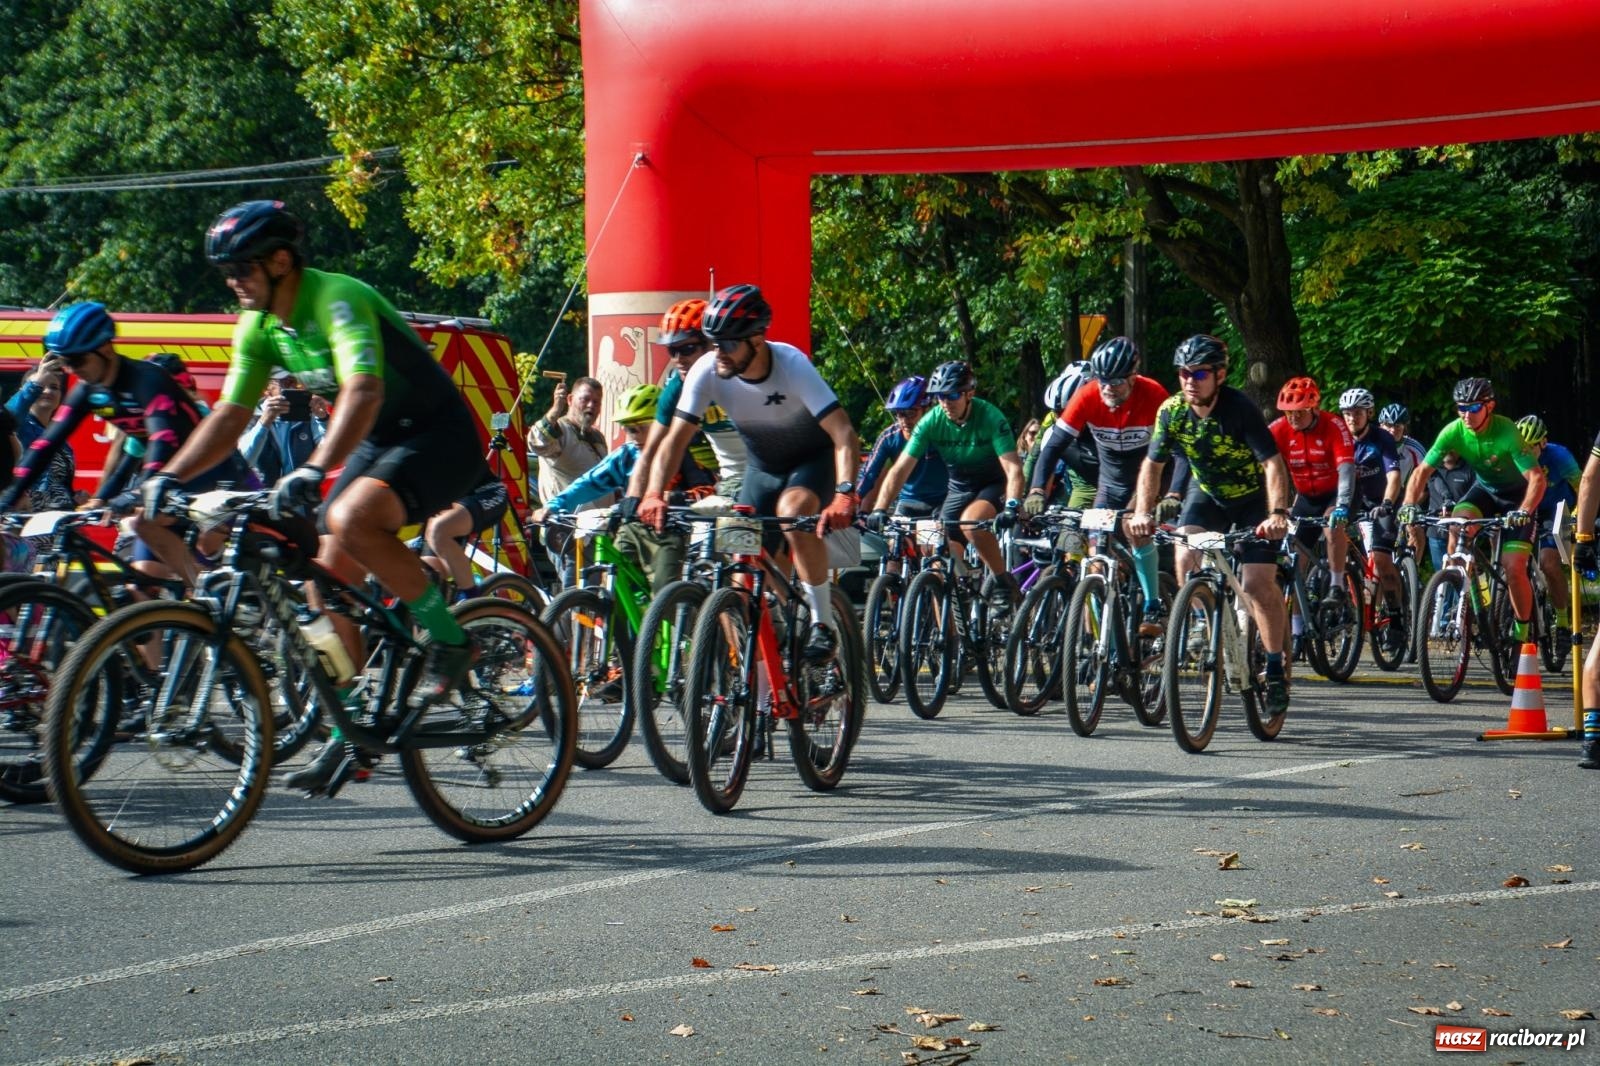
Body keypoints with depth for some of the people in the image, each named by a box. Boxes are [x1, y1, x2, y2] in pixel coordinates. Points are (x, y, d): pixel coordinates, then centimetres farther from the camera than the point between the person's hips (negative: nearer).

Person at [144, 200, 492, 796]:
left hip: (438, 434, -9)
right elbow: (230, 415, 5)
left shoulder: (337, 300, -25)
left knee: (350, 519, -34)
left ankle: (449, 639, -17)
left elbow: (363, 392, -40)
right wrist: (169, 477, -8)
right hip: (379, 442, 9)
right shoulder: (259, 327, 1)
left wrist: (313, 471, -52)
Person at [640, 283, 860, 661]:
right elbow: (675, 439, -18)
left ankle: (823, 622, -21)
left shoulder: (791, 365, -31)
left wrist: (844, 495, -51)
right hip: (763, 466, 4)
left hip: (814, 458, -4)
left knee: (793, 512, -35)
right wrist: (654, 494, -34)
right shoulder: (706, 372, -21)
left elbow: (844, 435, -36)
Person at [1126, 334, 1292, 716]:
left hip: (1252, 498, -4)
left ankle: (1276, 670, 1)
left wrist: (1278, 514, -49)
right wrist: (1142, 512, -25)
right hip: (1206, 493, 4)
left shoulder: (1240, 409, -29)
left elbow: (1272, 463, -35)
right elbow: (1153, 465, -9)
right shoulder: (1172, 411, -17)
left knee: (1258, 584, -13)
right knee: (1186, 559, -22)